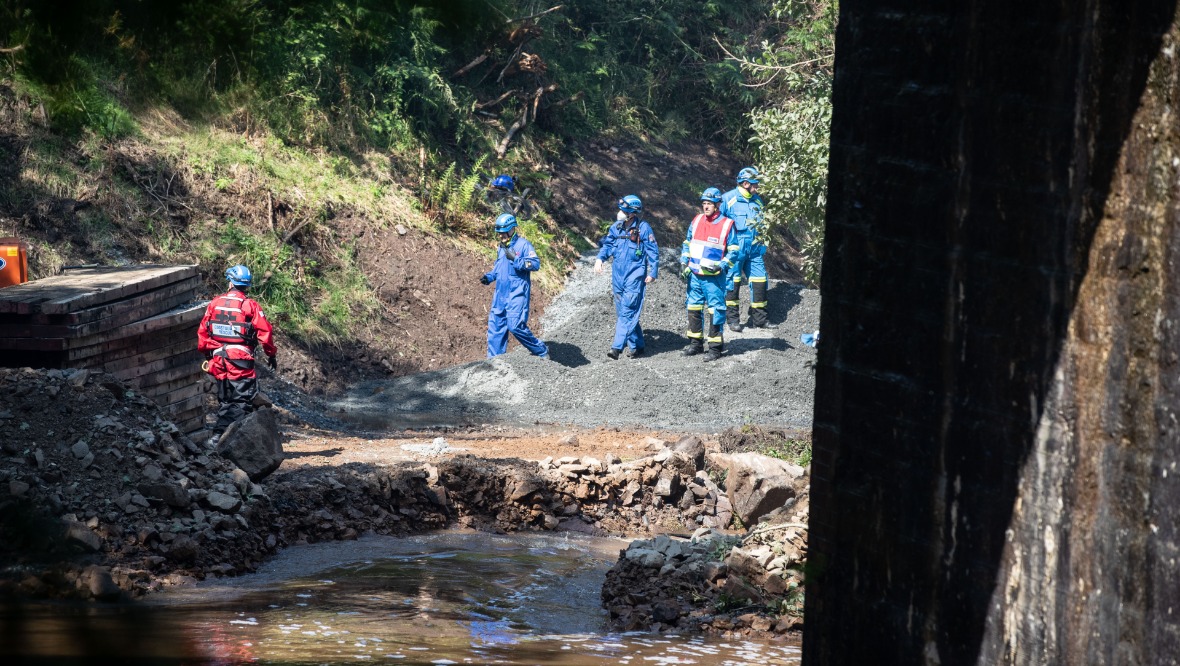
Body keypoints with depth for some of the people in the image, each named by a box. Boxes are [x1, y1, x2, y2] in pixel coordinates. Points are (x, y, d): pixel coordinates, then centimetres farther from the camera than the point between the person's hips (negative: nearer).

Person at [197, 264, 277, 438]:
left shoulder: (215, 303, 4)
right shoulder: (249, 305, -7)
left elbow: (202, 331, 8)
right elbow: (265, 332, -9)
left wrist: (207, 353, 21)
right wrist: (271, 354, 4)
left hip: (219, 360, 4)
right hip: (241, 361, -4)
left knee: (225, 401, 16)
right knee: (242, 401, -2)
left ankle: (218, 434, 10)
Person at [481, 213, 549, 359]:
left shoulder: (523, 245, -7)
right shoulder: (501, 247, 18)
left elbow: (536, 264, -17)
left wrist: (515, 259, -22)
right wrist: (489, 277, 11)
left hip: (517, 294, -8)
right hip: (501, 293, 8)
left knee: (515, 325, -15)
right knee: (495, 325, 4)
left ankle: (541, 351, 2)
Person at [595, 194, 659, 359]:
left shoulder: (643, 228, -9)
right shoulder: (616, 227, 7)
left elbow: (653, 251, -5)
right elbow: (608, 244, 15)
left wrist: (653, 272, -7)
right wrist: (600, 258, -3)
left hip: (634, 275, -7)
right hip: (618, 275, 7)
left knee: (627, 311, -13)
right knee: (622, 312, 12)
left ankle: (617, 347, -20)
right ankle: (636, 345, 23)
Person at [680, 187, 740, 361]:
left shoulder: (727, 225, -6)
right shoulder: (696, 221, 8)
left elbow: (733, 252, -4)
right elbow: (687, 243, 18)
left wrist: (719, 267, -16)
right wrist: (684, 263, 6)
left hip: (714, 277, -5)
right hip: (694, 274, 5)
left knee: (716, 310, -3)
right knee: (694, 308, 11)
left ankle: (716, 347, 1)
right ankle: (695, 343, 22)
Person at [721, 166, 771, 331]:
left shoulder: (757, 200, 13)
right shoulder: (728, 199, -4)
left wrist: (763, 246, 21)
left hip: (755, 249, 5)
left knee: (759, 281, 3)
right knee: (733, 282, -2)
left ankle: (759, 318, 11)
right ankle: (733, 319, 6)